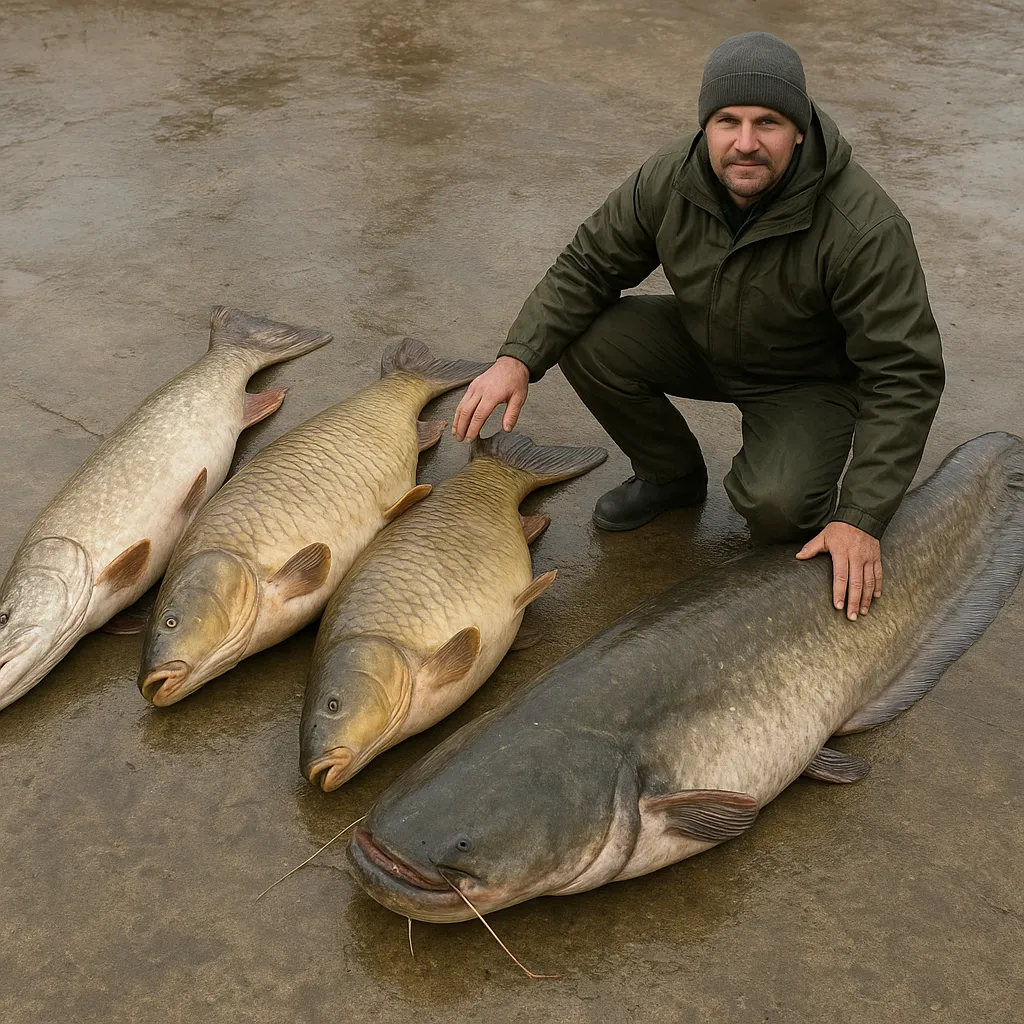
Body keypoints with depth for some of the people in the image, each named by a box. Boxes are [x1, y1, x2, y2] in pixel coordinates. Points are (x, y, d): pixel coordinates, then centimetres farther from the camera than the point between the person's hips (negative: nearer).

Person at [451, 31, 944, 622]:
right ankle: (673, 475, 7)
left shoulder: (866, 228, -32)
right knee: (588, 341, -19)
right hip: (702, 345, 5)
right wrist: (519, 358, -24)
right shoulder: (668, 181, -19)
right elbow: (587, 266, -7)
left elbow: (905, 378, -30)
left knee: (774, 502, -33)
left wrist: (861, 519, -36)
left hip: (808, 379, -5)